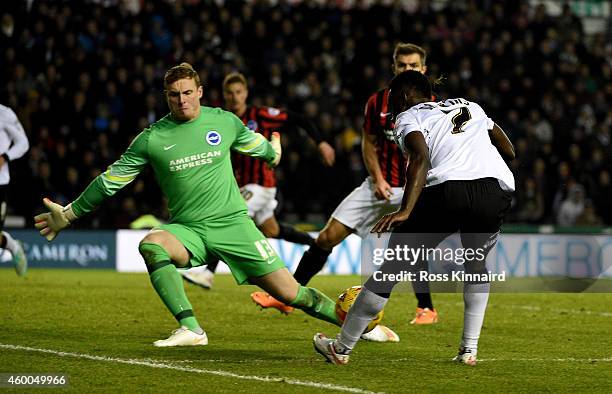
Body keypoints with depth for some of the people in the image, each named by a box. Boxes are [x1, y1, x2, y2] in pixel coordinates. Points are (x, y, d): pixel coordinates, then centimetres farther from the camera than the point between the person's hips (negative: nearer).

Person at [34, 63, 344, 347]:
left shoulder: (224, 121, 2)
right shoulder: (151, 139, -2)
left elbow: (252, 142, 26)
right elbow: (111, 180, 6)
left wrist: (272, 152, 44)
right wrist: (70, 214, 6)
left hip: (232, 223, 0)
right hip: (187, 230, 0)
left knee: (289, 293, -8)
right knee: (151, 244, -34)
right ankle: (190, 329, -36)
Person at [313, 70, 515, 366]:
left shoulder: (409, 117, 17)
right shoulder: (470, 107, 33)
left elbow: (421, 158, -5)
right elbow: (509, 152, 38)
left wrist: (405, 211, -15)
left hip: (448, 189, -4)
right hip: (496, 192, 4)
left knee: (393, 267, 7)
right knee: (476, 265, 30)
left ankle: (341, 347, 14)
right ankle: (469, 349, 19)